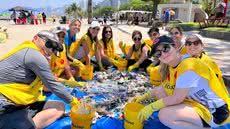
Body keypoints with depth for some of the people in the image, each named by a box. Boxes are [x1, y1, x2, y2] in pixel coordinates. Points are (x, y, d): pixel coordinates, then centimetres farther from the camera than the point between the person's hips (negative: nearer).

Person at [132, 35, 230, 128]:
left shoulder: (188, 66, -26)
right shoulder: (173, 66, 1)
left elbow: (177, 98, -24)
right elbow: (164, 88, 12)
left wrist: (151, 107, -16)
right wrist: (144, 97, 6)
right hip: (197, 102, 9)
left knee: (164, 115, -25)